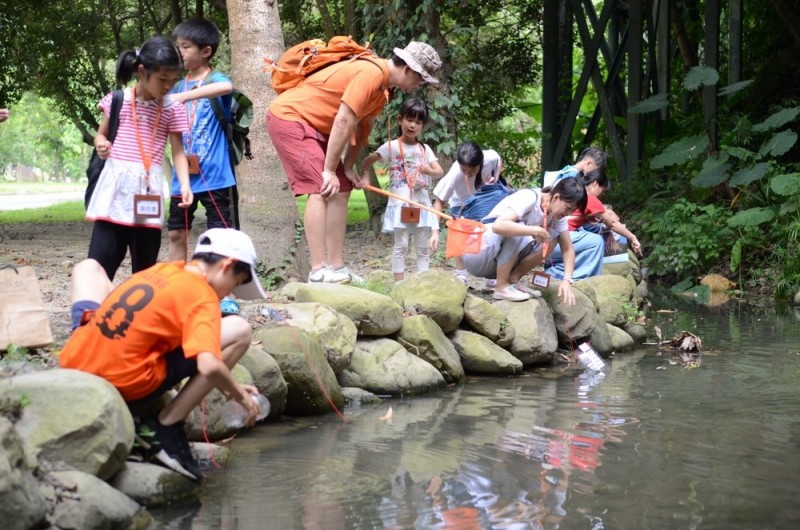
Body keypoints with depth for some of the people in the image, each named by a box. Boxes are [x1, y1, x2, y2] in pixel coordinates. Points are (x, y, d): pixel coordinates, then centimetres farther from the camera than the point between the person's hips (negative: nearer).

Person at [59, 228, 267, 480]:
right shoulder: (203, 296, -6)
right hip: (124, 387, -7)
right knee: (239, 331, -2)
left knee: (89, 266, 33)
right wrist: (240, 396, -1)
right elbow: (209, 367, -21)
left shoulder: (162, 269, 14)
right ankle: (167, 426, -1)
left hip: (73, 365, 7)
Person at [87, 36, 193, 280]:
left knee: (145, 265, 6)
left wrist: (185, 185, -12)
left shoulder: (173, 109, 1)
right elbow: (101, 134, 15)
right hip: (116, 184, 0)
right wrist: (100, 144, -9)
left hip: (148, 187, 0)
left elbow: (178, 152, 2)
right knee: (100, 262, -5)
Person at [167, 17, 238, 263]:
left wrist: (185, 96, -38)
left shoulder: (215, 78, -6)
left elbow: (227, 87, -31)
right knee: (176, 232, 11)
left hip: (213, 173, -6)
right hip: (183, 174, 6)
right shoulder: (178, 85, 12)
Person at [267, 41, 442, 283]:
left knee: (340, 190, 6)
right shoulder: (371, 73, -24)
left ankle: (336, 267, 6)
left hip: (314, 126, 11)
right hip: (288, 116, -11)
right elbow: (344, 122, -25)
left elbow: (362, 128, 13)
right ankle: (319, 271, -21)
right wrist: (329, 171, -21)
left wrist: (347, 168, 5)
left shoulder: (382, 88, 8)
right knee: (321, 189, -19)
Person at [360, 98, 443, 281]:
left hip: (421, 203, 4)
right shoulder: (392, 146, 0)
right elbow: (367, 161, 3)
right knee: (401, 245, -3)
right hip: (400, 203, -4)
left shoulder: (425, 149, 8)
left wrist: (429, 171, -22)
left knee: (423, 246, 6)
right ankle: (399, 283, -1)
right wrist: (364, 177, -12)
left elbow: (440, 172, -1)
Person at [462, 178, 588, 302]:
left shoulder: (556, 212, -1)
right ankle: (501, 286, -20)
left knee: (552, 237, -9)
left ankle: (512, 280, -5)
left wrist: (567, 280, -17)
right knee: (516, 230, -32)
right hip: (477, 252, -7)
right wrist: (535, 231, -38)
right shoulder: (529, 198, -23)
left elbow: (568, 248, -3)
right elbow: (498, 225, -39)